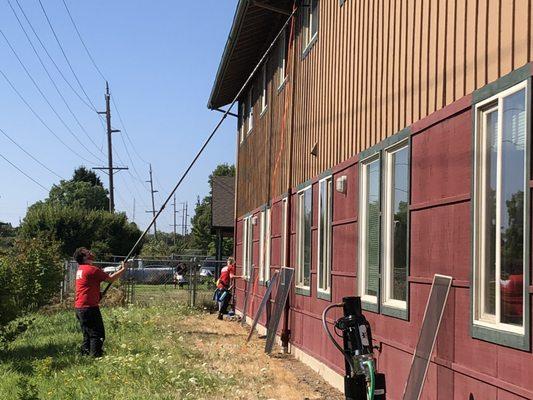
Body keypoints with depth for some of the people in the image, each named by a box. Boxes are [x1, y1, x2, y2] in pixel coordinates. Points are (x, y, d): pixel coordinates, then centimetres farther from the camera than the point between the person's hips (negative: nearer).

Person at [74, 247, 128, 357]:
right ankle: (95, 356, -9)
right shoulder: (91, 269, -14)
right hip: (89, 308, -10)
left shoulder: (80, 269, 16)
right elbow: (110, 279, -9)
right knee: (97, 334, -6)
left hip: (79, 308, 10)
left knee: (88, 335, 16)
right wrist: (123, 270, 4)